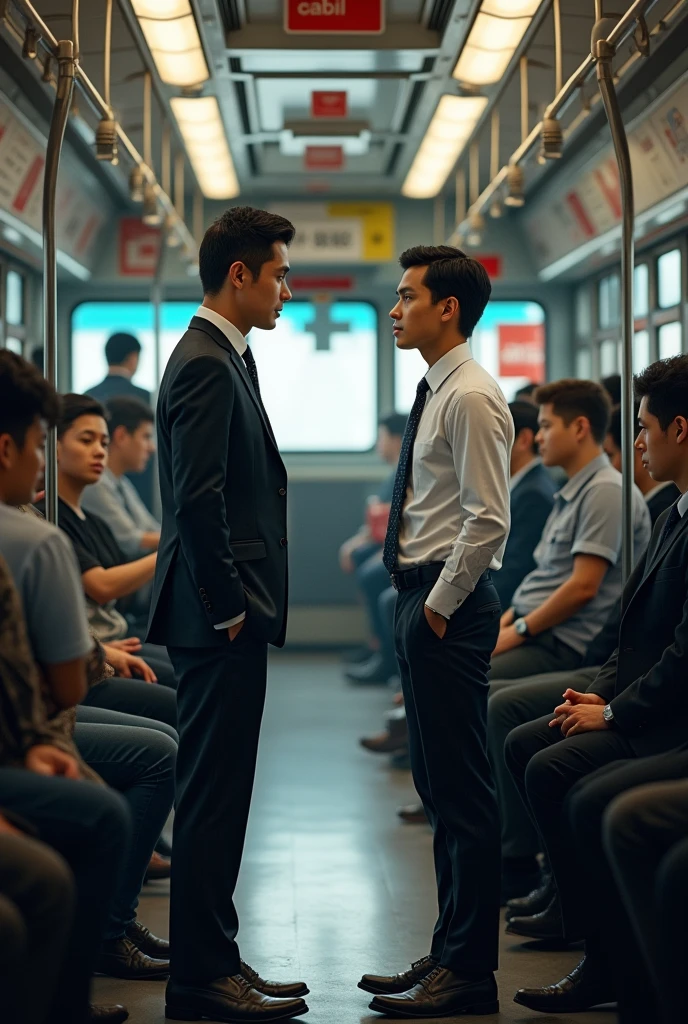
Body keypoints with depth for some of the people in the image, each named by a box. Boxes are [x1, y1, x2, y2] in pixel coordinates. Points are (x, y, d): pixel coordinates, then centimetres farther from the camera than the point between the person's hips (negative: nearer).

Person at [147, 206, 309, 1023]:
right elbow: (198, 499, -22)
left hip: (226, 619, 11)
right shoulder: (207, 366, -15)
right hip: (220, 619, -11)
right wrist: (227, 608, -17)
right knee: (213, 796, -5)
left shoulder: (221, 360, 18)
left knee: (217, 795, 13)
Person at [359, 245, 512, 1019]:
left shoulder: (471, 398, -14)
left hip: (449, 606, -10)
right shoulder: (437, 393, 16)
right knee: (438, 783, 14)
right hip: (420, 598, 10)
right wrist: (419, 604, 15)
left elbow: (487, 521, -20)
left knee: (461, 788, -5)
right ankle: (450, 953, 23)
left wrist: (441, 605, -15)